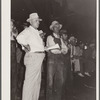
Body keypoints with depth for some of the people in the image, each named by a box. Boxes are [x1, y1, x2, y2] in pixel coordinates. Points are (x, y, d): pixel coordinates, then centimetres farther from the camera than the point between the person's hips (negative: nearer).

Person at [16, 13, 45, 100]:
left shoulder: (37, 32, 21)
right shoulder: (28, 30, -7)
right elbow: (20, 37, -27)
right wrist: (26, 45, -16)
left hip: (39, 58, 10)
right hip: (33, 56, -9)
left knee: (37, 80, 14)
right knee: (30, 80, -9)